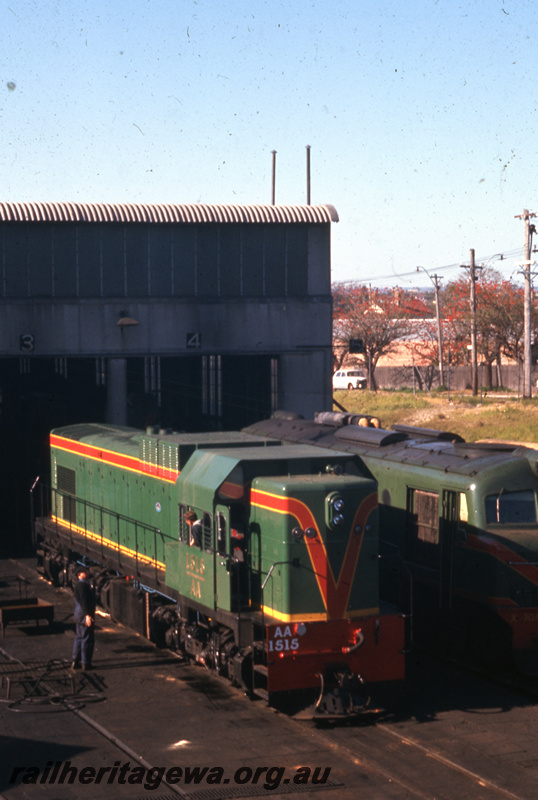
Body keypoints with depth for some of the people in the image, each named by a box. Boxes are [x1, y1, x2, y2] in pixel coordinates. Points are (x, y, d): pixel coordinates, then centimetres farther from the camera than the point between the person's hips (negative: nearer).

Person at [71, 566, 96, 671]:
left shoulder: (80, 584, 17)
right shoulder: (82, 585, -16)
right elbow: (83, 600, -25)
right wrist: (88, 615, -31)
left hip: (79, 615, 11)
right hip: (85, 615, -11)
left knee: (79, 638, 17)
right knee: (87, 639, -4)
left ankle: (75, 661, 24)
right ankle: (86, 664, 0)